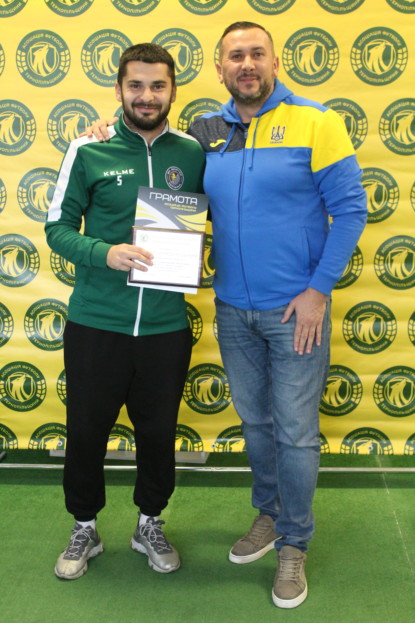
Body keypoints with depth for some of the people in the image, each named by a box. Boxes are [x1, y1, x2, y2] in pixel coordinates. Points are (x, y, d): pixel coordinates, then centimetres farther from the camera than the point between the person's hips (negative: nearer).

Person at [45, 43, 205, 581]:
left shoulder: (191, 152, 2)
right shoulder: (88, 151, -4)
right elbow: (58, 228, -4)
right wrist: (105, 253, -21)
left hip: (166, 327, 2)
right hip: (95, 324, -1)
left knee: (159, 433, 15)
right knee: (86, 431, 12)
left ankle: (150, 525, 39)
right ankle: (84, 530, 36)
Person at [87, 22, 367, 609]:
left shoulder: (314, 121, -8)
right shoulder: (204, 130, 5)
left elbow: (350, 208, -8)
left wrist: (318, 290, -13)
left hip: (295, 308, -4)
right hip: (233, 308, 4)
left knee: (295, 432, 5)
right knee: (254, 421, 18)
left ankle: (294, 544, 25)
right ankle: (269, 514, 40)